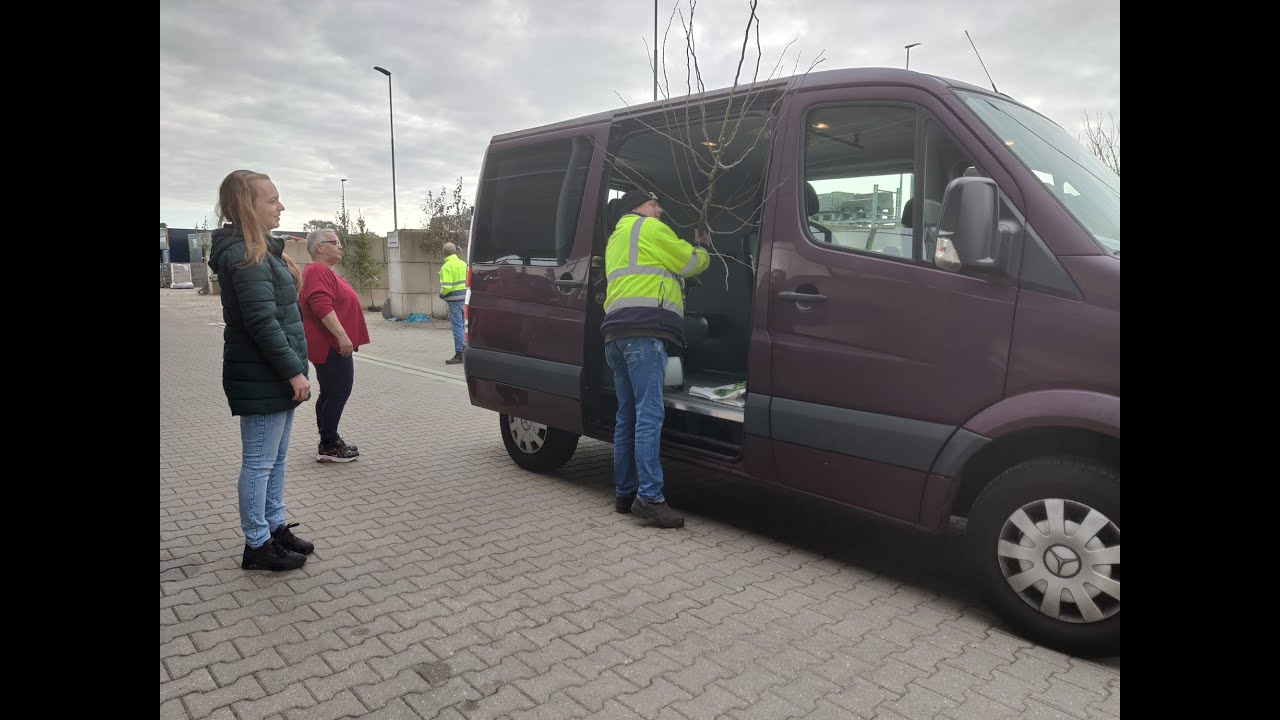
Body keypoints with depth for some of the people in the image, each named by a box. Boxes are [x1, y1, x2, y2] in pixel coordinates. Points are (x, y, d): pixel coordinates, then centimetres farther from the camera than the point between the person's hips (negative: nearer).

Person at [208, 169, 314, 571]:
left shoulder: (261, 251, 15)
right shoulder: (245, 256, -16)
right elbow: (262, 323, -22)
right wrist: (294, 371, -20)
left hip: (276, 376, 10)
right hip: (261, 379, -10)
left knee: (275, 459, 17)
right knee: (259, 463, 1)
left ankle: (275, 527, 29)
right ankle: (257, 545, 12)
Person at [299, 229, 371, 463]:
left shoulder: (324, 271, 21)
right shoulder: (317, 271, -14)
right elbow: (322, 307, -25)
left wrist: (343, 337, 28)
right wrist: (342, 336, -29)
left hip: (331, 345, 11)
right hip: (330, 346, -11)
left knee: (330, 394, 15)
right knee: (338, 394, -8)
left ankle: (328, 442, 23)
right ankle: (328, 448, -4)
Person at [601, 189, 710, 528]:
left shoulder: (616, 240, 33)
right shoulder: (648, 228, 6)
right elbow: (692, 262, 9)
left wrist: (692, 249, 31)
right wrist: (702, 252, 31)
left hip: (618, 333, 10)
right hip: (644, 330, -9)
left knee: (628, 415, 10)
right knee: (650, 414, -14)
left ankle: (625, 493, 14)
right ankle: (649, 497, -17)